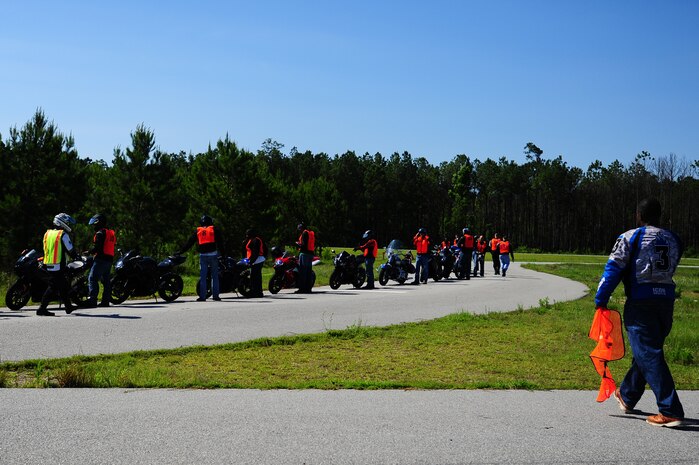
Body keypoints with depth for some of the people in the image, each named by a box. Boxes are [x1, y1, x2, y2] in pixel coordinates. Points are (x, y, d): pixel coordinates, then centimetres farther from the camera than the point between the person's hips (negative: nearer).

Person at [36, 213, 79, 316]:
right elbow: (70, 250, -6)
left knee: (63, 285, 17)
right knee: (53, 287, -6)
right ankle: (42, 309, -9)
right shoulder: (63, 235, -9)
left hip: (48, 265, 9)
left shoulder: (48, 233, 15)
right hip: (58, 266, -9)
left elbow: (46, 249, 20)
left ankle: (68, 306, 26)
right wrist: (76, 256, 13)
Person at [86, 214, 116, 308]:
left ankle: (92, 300, -18)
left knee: (92, 279, -10)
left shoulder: (100, 233, -10)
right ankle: (106, 301, 11)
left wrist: (88, 252, -2)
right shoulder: (111, 232, 18)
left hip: (101, 259, -9)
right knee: (106, 280, 12)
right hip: (110, 259, 9)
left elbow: (96, 248, -17)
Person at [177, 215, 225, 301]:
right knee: (214, 276, 4)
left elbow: (189, 243, 11)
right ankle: (215, 295, 2)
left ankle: (202, 296, -2)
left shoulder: (197, 231, 10)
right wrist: (222, 253, 3)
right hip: (213, 254, -1)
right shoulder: (214, 230, 5)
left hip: (203, 256, 1)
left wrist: (180, 252, 17)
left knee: (203, 277, 2)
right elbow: (220, 242, 2)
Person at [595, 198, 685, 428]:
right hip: (667, 301, 6)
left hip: (640, 303, -6)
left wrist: (600, 300, -3)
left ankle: (671, 411, -13)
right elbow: (669, 269, 16)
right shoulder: (674, 240, 12)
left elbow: (613, 269, -8)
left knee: (649, 355, -6)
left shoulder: (631, 237, -4)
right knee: (646, 351, 19)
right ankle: (627, 396, 36)